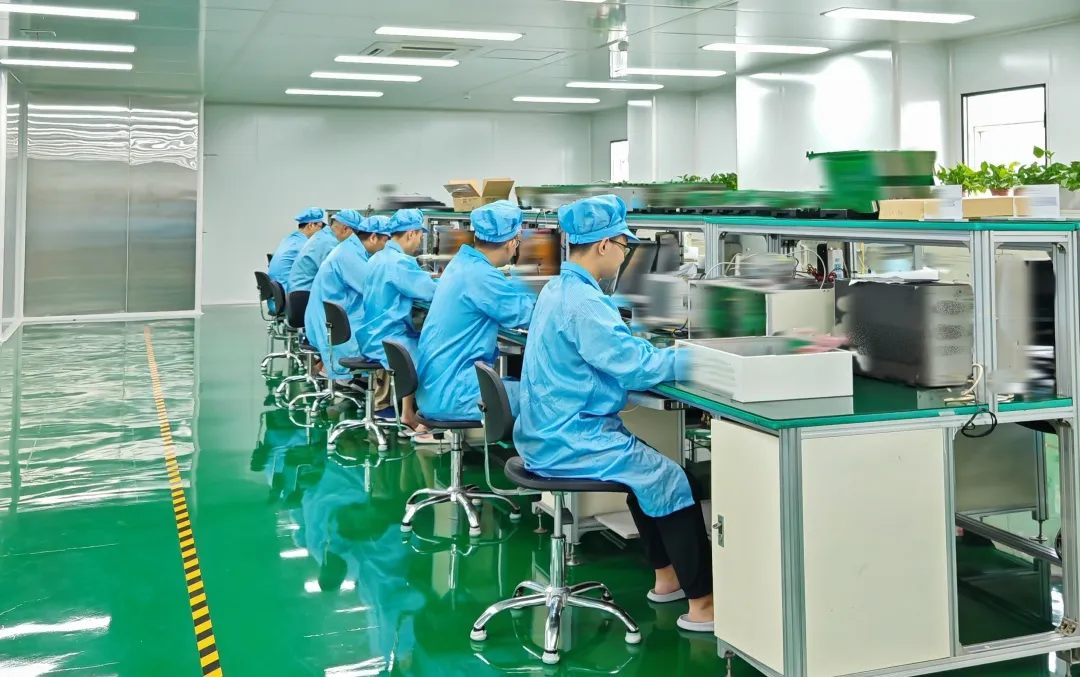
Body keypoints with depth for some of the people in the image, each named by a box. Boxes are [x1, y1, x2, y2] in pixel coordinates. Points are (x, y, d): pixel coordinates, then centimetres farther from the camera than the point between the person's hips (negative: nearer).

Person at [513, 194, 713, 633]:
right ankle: (701, 604, -2)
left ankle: (667, 577, 30)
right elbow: (633, 366, -24)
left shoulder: (561, 289, 11)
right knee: (674, 481, -8)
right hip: (570, 441, -11)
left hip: (551, 434, 11)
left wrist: (671, 353, 8)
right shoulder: (582, 302, -22)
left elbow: (614, 348, 17)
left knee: (646, 469, 22)